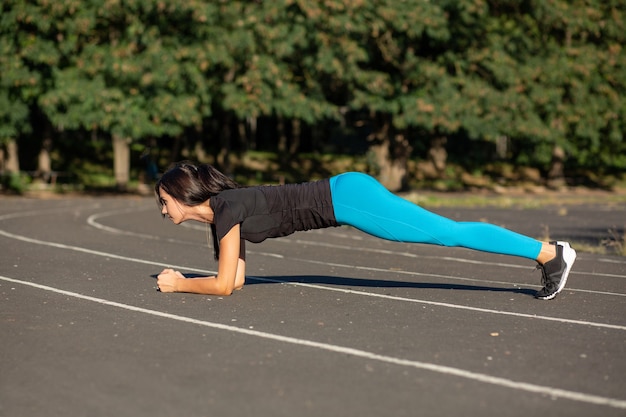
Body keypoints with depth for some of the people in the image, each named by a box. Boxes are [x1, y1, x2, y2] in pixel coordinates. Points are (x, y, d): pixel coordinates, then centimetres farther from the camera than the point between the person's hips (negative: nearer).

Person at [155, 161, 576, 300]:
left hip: (346, 198, -8)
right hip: (345, 195, 8)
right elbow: (237, 280, 21)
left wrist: (178, 285, 2)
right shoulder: (218, 212, 13)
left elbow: (223, 284, -12)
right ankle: (544, 250, 14)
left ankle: (550, 251, -9)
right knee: (446, 233, 9)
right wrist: (183, 278, 15)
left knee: (448, 234, -9)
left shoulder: (226, 208, -12)